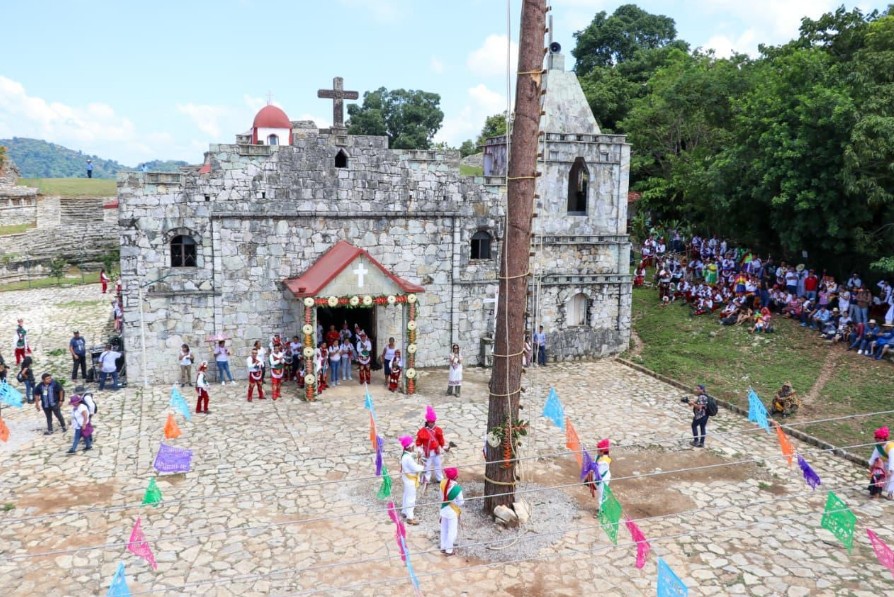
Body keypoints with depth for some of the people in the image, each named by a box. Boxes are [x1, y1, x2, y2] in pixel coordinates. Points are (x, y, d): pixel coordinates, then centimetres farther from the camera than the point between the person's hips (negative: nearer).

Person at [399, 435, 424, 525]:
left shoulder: (405, 455, 1)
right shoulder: (408, 457, -31)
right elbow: (415, 468, -28)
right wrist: (423, 467, -11)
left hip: (407, 478, 10)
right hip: (410, 479, -10)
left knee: (407, 496, 24)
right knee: (411, 498, -1)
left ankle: (404, 512, 39)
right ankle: (410, 517, 7)